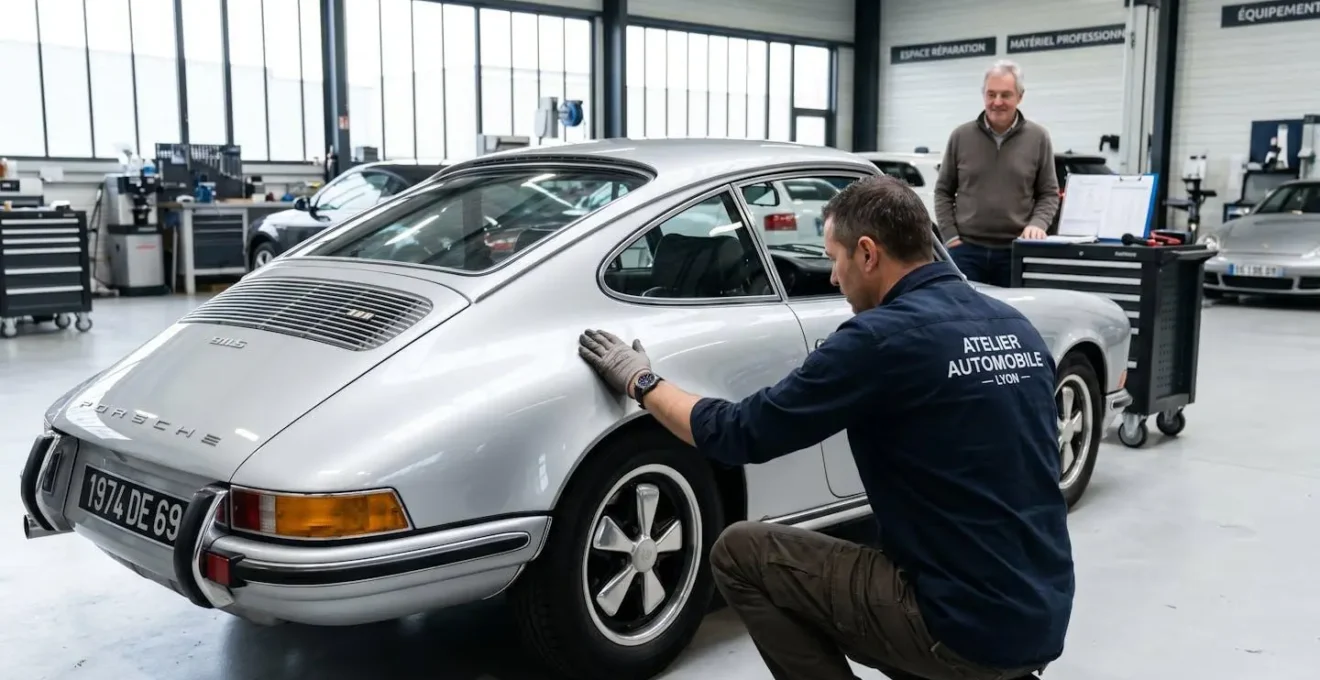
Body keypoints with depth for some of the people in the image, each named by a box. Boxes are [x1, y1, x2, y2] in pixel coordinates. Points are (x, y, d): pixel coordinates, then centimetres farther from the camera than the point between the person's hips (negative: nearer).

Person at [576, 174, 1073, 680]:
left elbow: (739, 434, -9)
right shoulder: (1016, 329, 7)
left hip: (968, 625, -8)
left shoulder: (881, 336, -16)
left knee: (740, 554, 2)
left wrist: (641, 382, 6)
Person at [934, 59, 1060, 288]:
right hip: (965, 249, 0)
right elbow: (943, 191, 9)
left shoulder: (1038, 138, 4)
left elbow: (1049, 194, 8)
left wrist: (1037, 224, -11)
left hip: (1015, 252, 0)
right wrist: (950, 235, -1)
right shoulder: (961, 136, 4)